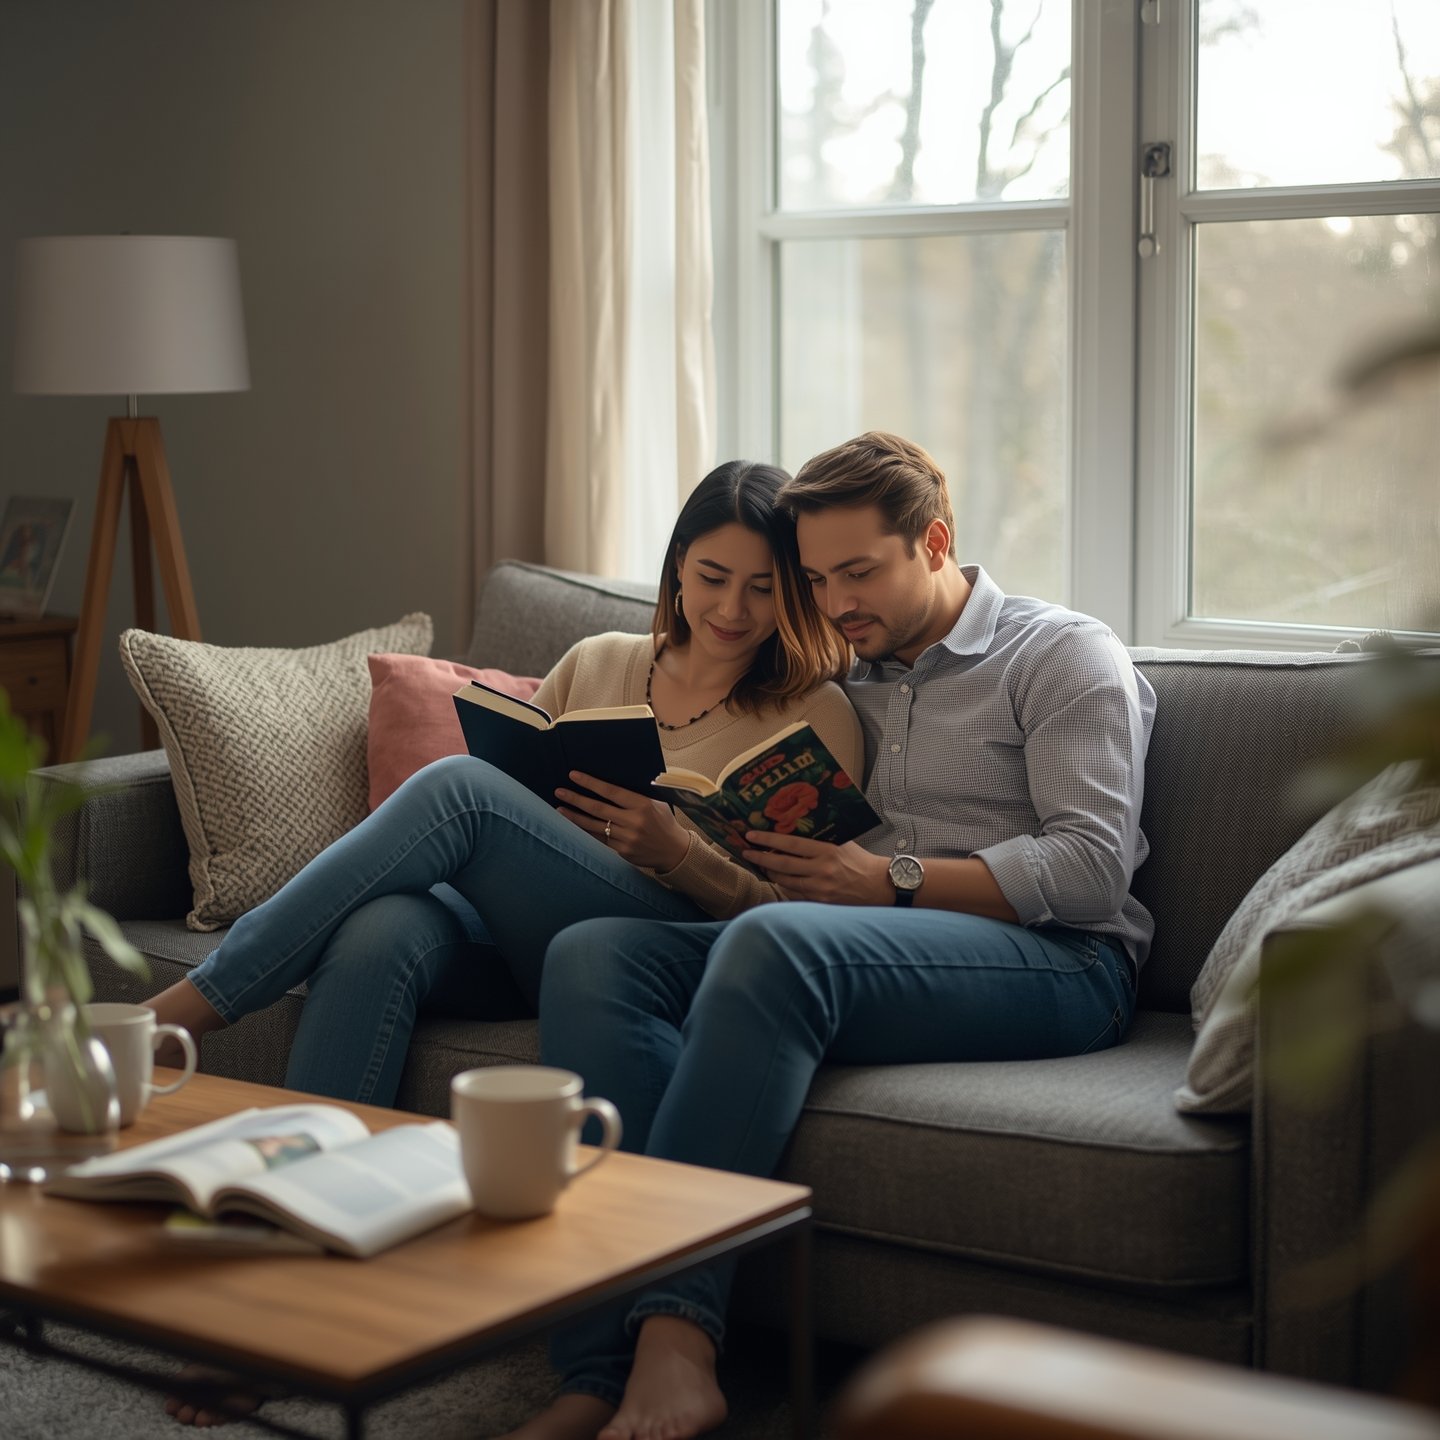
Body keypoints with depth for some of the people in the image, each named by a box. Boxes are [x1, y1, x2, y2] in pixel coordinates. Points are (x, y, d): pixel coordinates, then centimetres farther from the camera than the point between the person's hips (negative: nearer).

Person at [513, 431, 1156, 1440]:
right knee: (593, 953, -20)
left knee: (777, 941, -37)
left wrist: (893, 880, -14)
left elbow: (1092, 868, -8)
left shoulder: (1066, 655, 5)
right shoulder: (848, 682, 25)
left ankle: (675, 1339, -40)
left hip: (1057, 964, -6)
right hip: (852, 952, 6)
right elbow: (787, 874, 21)